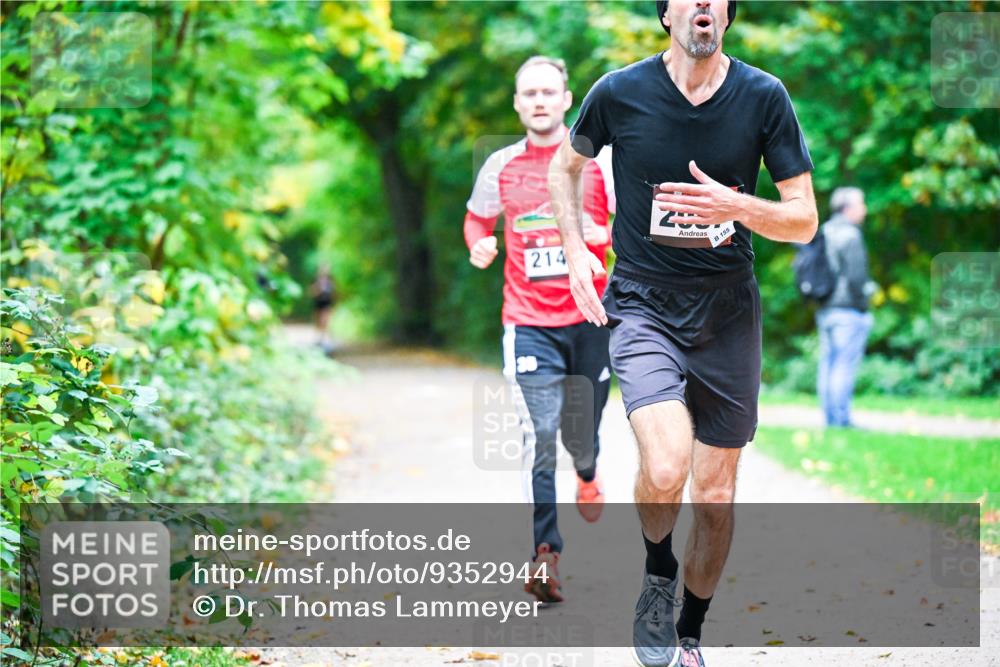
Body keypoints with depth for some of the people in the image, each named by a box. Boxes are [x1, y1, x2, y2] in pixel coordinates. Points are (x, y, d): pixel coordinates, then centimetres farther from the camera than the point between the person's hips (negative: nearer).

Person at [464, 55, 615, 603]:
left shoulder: (598, 158, 0)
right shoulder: (501, 166, 5)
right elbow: (477, 217, 22)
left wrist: (604, 235, -18)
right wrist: (479, 245, 0)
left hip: (590, 318, 0)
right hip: (529, 324, 0)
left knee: (581, 434, 10)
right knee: (539, 437, -11)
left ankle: (587, 473, 48)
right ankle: (545, 554, -8)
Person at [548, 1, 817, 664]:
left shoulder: (765, 97, -5)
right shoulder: (619, 93, -6)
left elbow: (805, 220, -1)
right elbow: (565, 167, 14)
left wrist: (737, 206, -20)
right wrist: (576, 250, 1)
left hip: (729, 312, 2)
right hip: (643, 306, -2)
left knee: (716, 499, 8)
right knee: (665, 468, -25)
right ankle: (657, 576, 7)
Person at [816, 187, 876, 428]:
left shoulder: (823, 233, 13)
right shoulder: (849, 235, -12)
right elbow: (856, 276, -19)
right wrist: (862, 307, -9)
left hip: (824, 310, 8)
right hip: (847, 309, -8)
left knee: (827, 364, 9)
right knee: (844, 367, -6)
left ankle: (830, 419, 12)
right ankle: (841, 420, -7)